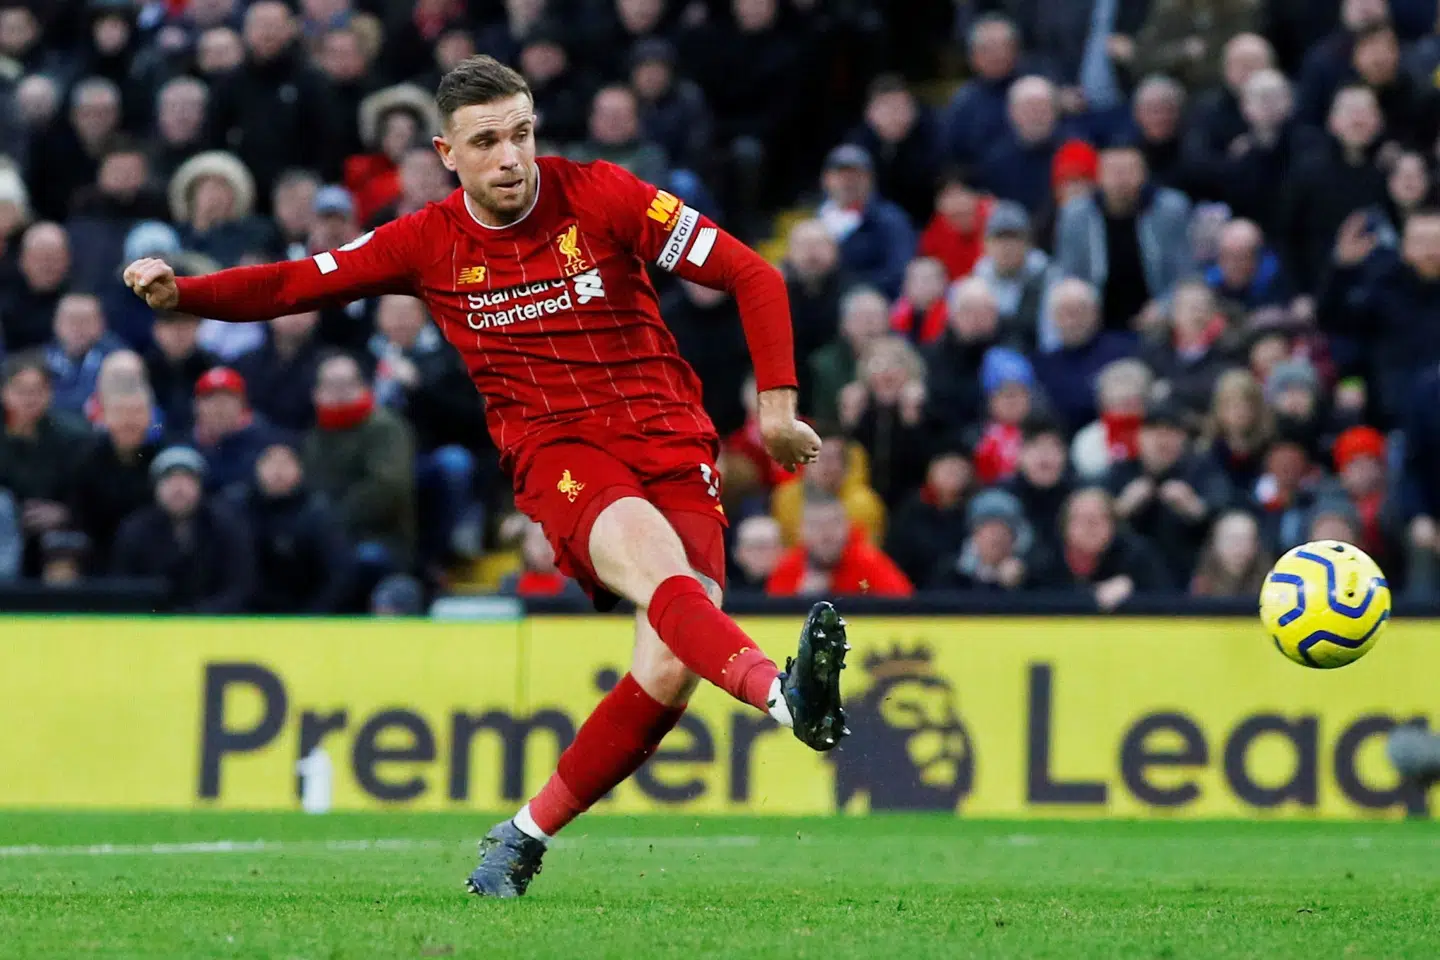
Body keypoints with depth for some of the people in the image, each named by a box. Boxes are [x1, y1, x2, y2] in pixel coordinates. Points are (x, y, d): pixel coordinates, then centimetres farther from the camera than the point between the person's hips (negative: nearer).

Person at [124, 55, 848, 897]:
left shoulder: (599, 196, 0)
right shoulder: (430, 243, 6)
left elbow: (753, 276, 3)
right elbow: (291, 286, 13)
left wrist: (776, 400, -3)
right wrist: (178, 292, -4)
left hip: (673, 444, 1)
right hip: (559, 451, -1)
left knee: (669, 668, -17)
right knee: (657, 566, -35)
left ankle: (526, 836, 1)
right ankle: (783, 695, -61)